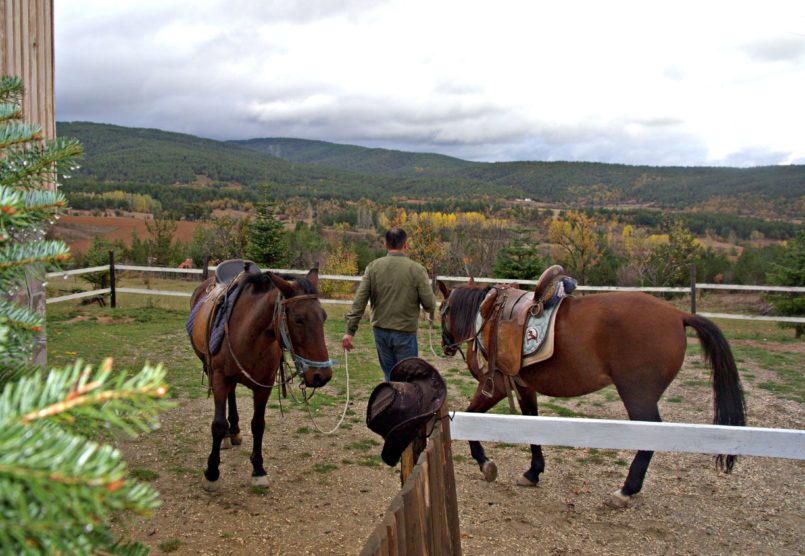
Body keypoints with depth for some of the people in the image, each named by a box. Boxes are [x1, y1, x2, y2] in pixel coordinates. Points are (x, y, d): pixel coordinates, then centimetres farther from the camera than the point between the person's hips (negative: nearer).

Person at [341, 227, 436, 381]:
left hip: (380, 331, 3)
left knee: (390, 376, 17)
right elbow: (430, 305, -11)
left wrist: (350, 331, -6)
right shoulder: (417, 270, -11)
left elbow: (359, 302, -7)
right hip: (405, 333, -3)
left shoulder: (373, 267, -4)